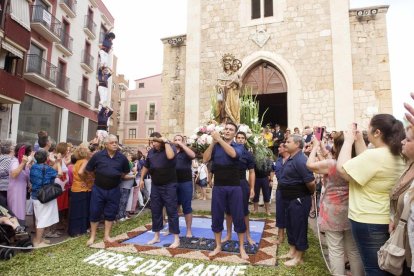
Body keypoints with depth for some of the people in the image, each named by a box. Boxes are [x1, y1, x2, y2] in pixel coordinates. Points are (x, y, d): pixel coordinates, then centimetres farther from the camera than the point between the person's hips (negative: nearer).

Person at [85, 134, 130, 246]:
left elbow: (125, 172, 12)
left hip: (114, 190, 1)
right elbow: (88, 169, 3)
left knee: (110, 213, 9)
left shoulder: (122, 157, -6)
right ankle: (92, 236, 22)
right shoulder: (98, 155, -10)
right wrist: (99, 177, 8)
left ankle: (107, 236, 23)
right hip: (98, 189, -1)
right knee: (95, 212, 6)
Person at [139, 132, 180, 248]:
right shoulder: (151, 152, 8)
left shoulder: (170, 147, -9)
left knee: (172, 211, -2)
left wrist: (166, 142, -23)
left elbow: (170, 156, -33)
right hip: (155, 185, 6)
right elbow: (146, 166, 20)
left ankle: (176, 239, 6)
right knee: (155, 211, 11)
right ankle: (156, 236, 25)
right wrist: (141, 179, 19)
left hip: (169, 185, -6)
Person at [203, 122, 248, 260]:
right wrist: (213, 142, -12)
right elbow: (205, 159, -7)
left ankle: (241, 248, 21)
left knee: (238, 217, 5)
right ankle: (218, 246, 27)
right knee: (216, 217, 10)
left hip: (234, 187, -2)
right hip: (218, 187, 2)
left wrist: (219, 139, -21)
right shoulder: (215, 146, 5)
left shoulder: (238, 146, 0)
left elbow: (233, 153, -23)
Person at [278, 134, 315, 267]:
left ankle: (299, 257, 19)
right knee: (290, 226, 19)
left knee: (299, 227, 4)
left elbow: (311, 182, -26)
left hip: (299, 200, -10)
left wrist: (310, 193, -8)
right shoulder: (291, 159, 9)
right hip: (290, 199, 10)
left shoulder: (300, 160, -22)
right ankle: (292, 251, 35)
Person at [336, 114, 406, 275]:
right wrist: (358, 140, 8)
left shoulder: (375, 155, -25)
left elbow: (342, 169, -21)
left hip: (369, 221, -9)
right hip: (386, 219, 9)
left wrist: (348, 141, -12)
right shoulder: (396, 156, 6)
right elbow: (366, 163, 14)